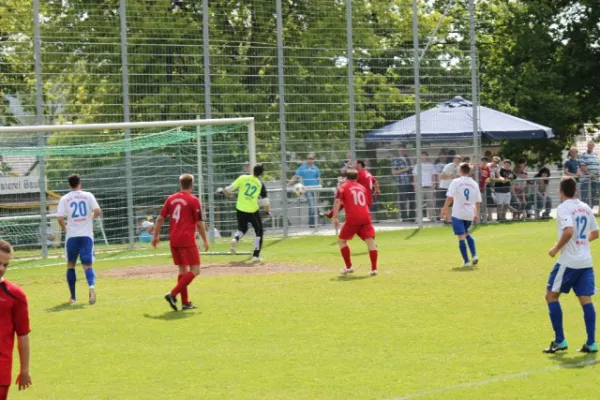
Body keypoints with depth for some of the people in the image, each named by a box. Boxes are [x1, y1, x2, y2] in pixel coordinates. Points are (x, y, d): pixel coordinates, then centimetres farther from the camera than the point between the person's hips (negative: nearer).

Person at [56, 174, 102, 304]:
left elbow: (60, 218, -8)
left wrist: (65, 228, 12)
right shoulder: (88, 196, 1)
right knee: (87, 265, 0)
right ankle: (91, 286, -32)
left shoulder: (64, 199, 0)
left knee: (70, 264, 17)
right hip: (87, 235, 0)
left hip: (72, 236, 0)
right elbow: (98, 211, -8)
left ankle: (73, 296, 20)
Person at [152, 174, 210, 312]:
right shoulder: (193, 200, -6)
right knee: (195, 270, -3)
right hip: (187, 240, -7)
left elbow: (160, 219, 9)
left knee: (183, 270, 16)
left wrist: (156, 236, 17)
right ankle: (173, 294, -17)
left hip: (173, 240, 7)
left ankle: (185, 302, 15)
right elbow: (199, 223, -6)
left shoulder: (171, 199, 9)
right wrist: (205, 240, 4)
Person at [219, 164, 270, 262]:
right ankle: (256, 255, 8)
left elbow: (231, 188, -6)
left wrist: (224, 191, 14)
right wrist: (267, 209, 9)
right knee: (259, 231, 15)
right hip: (253, 211, -2)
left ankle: (236, 238, -7)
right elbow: (265, 200, -10)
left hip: (240, 209, 2)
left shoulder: (243, 178, -6)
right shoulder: (261, 184, -7)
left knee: (242, 228, 26)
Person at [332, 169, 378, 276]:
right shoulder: (362, 187, 21)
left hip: (352, 219, -3)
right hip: (366, 217, 3)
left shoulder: (343, 188, 9)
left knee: (342, 240, 15)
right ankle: (374, 269, -8)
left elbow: (338, 202, -5)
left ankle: (349, 267, 12)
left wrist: (335, 217, -7)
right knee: (370, 241, 1)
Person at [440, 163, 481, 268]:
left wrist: (445, 209, -7)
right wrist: (476, 214, 23)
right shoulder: (474, 184, 7)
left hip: (458, 213, -5)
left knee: (461, 237, -1)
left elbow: (450, 197, -15)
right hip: (470, 214, 5)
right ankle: (474, 255, 9)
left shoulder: (456, 182, -6)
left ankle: (466, 261, -4)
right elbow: (478, 201, 11)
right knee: (467, 234, 24)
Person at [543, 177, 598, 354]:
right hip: (586, 261, 6)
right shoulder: (585, 208, 11)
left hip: (569, 261, -6)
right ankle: (591, 343, -1)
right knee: (586, 299, 5)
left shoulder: (563, 208, -10)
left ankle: (560, 341, 1)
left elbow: (569, 231, -25)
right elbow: (595, 233, 18)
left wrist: (556, 248, -13)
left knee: (551, 295, 5)